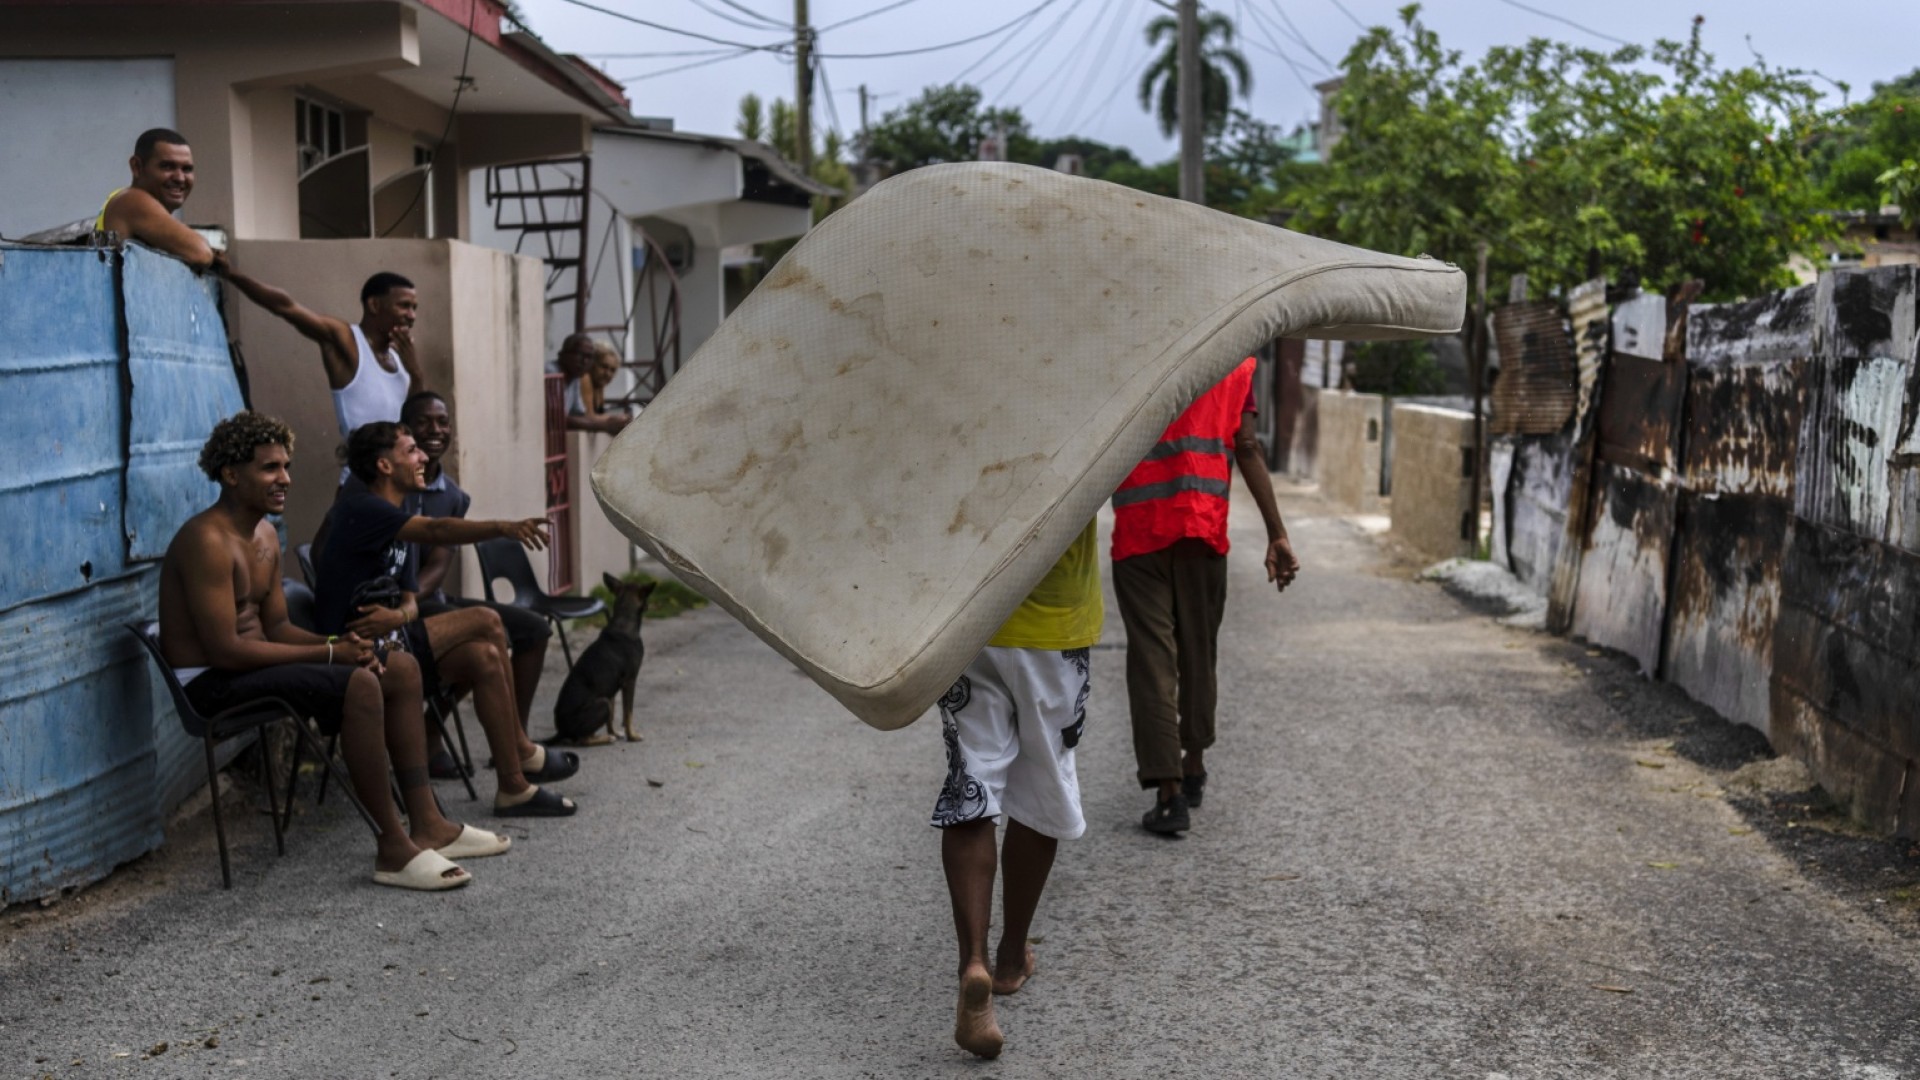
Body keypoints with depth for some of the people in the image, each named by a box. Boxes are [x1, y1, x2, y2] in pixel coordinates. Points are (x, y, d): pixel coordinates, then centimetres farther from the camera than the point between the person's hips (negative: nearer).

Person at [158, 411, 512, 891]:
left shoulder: (264, 535, 12)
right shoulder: (207, 540, -20)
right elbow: (224, 649, -26)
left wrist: (337, 643, -9)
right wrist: (329, 653, -21)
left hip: (249, 664, 10)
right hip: (211, 684, -10)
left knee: (400, 667, 4)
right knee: (359, 685, -30)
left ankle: (427, 825, 3)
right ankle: (393, 848, -21)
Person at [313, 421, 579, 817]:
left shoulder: (393, 525, 19)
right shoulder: (359, 509, -12)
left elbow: (411, 603, 13)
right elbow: (435, 530, -29)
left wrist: (397, 615, -13)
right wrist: (504, 527, -43)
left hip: (387, 640, 9)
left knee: (484, 658, -7)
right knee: (485, 623, -16)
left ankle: (515, 788, -4)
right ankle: (522, 752, -4)